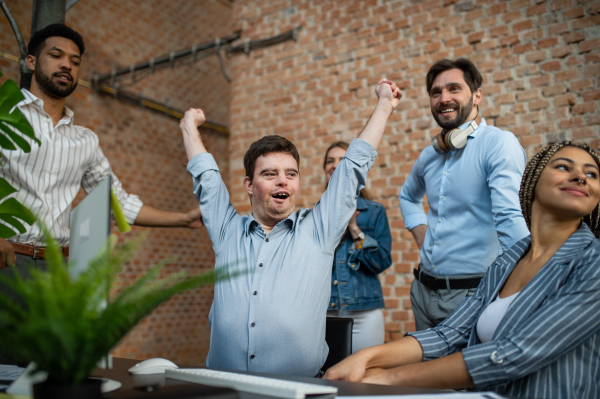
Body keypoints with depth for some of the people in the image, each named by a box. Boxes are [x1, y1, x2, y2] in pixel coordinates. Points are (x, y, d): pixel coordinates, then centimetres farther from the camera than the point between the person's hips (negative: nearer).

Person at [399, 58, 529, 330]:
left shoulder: (499, 143, -11)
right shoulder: (429, 155, 9)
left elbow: (510, 220, -23)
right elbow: (408, 196, 29)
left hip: (474, 291, -6)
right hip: (424, 290, 7)